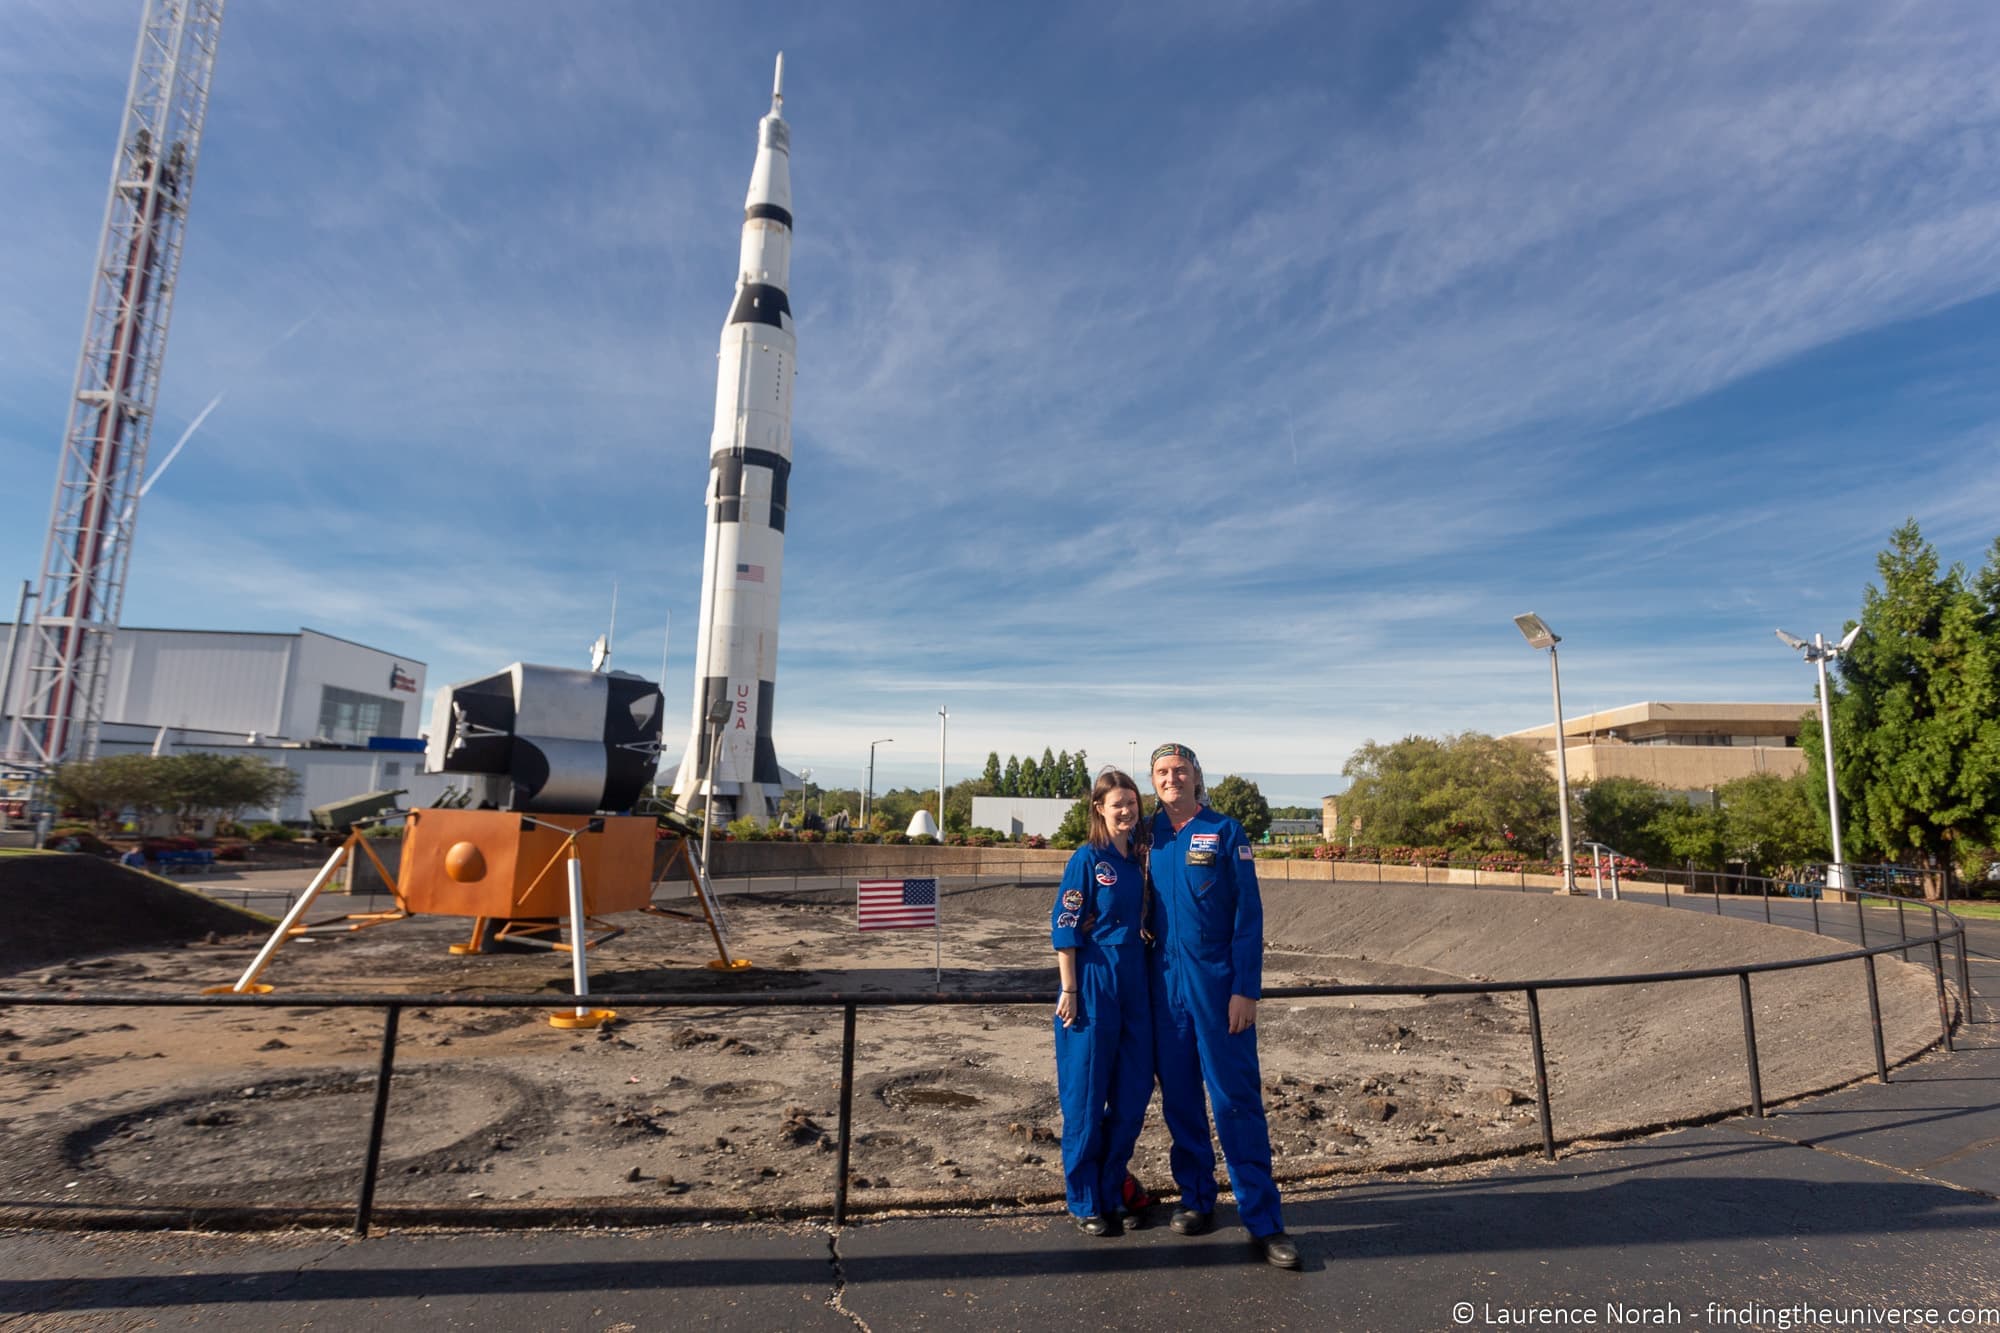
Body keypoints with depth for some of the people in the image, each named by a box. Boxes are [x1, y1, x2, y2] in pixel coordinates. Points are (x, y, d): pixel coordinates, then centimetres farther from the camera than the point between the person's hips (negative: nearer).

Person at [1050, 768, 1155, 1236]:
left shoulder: (1138, 860, 8)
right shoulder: (1087, 859, -9)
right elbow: (1065, 926, -10)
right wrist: (1069, 991, -12)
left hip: (1134, 982, 6)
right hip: (1093, 982, -6)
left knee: (1133, 1093, 11)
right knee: (1086, 1095, 5)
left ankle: (1113, 1194, 28)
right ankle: (1084, 1203, 21)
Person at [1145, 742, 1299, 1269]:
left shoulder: (1225, 832, -4)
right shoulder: (1148, 836, 5)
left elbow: (1249, 915, -5)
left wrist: (1246, 989, -10)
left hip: (1218, 982, -3)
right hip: (1165, 982, 3)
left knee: (1237, 1097, 0)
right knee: (1179, 1096, 11)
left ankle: (1263, 1220, 10)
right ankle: (1196, 1200, 26)